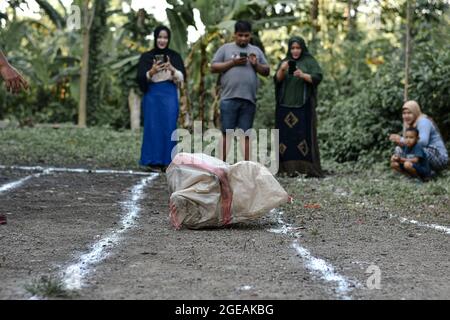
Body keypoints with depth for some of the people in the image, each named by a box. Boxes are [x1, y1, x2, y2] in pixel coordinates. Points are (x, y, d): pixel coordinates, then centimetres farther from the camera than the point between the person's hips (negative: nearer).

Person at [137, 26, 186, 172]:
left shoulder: (175, 56, 9)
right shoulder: (146, 57, 5)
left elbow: (182, 78, 1)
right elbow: (140, 78, -2)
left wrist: (172, 69, -18)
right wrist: (151, 72, -21)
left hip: (170, 95, 1)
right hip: (152, 95, -1)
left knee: (169, 126, -3)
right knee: (153, 127, -2)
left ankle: (167, 161, 2)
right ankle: (154, 161, 2)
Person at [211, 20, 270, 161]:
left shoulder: (256, 51, 17)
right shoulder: (225, 48, 9)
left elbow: (267, 71, 16)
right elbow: (213, 68, 3)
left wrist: (256, 64, -4)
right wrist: (233, 63, -7)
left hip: (249, 99, 2)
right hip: (229, 98, -2)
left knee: (245, 134, 3)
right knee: (227, 133, -3)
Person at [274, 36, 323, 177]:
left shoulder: (310, 61, 5)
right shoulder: (284, 62, 15)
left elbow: (318, 77, -7)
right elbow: (277, 80, 3)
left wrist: (303, 75, -24)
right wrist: (282, 70, -17)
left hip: (303, 105, -3)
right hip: (285, 105, 3)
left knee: (304, 134, -9)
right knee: (287, 135, -3)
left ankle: (308, 168, -11)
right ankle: (289, 167, -3)